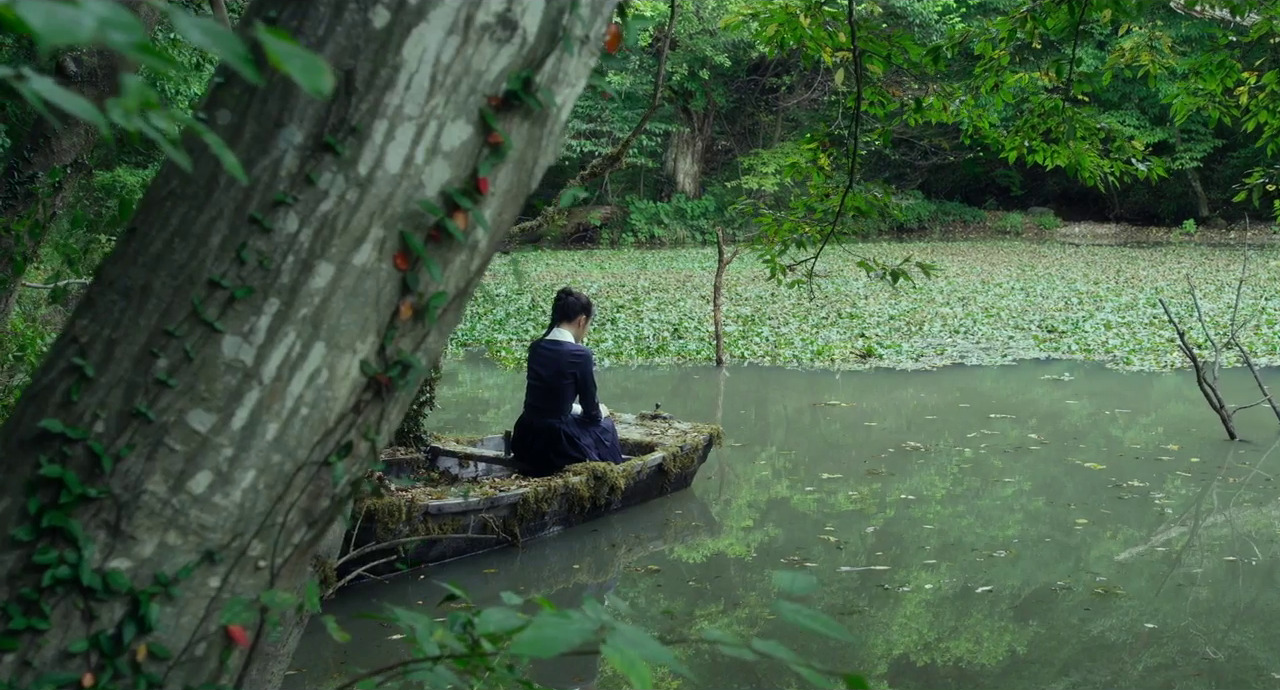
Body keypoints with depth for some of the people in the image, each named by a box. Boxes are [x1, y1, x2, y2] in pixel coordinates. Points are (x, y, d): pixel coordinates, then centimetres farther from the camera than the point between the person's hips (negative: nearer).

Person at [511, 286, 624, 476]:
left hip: (525, 440, 6)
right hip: (554, 444, -6)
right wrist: (600, 412, 16)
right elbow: (591, 412, -5)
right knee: (604, 425, 22)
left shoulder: (536, 347, 4)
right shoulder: (580, 354, -15)